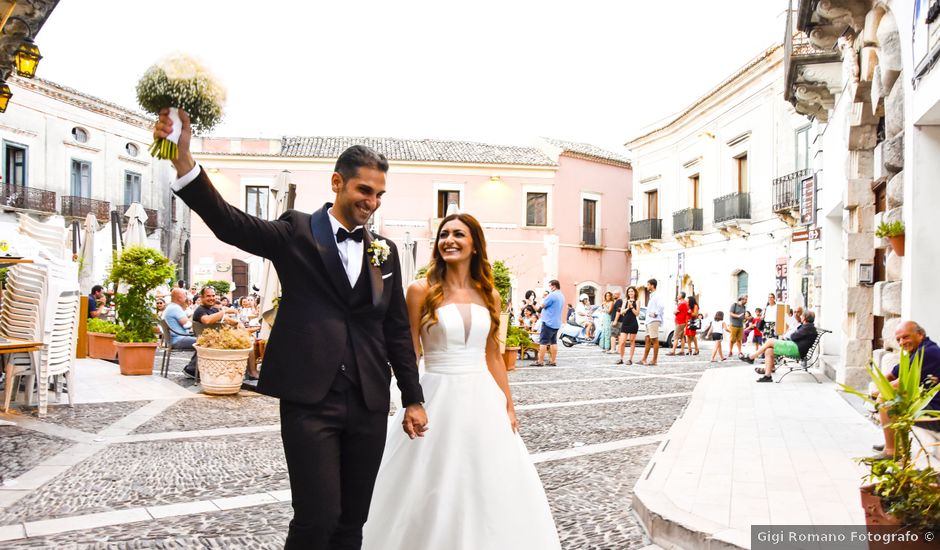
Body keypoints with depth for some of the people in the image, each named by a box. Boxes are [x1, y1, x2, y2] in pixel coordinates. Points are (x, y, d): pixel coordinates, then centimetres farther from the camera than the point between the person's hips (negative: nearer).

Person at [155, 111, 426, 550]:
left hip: (369, 404, 4)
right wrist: (182, 158, -32)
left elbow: (397, 330, 13)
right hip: (310, 401, -4)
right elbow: (227, 222, -16)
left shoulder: (385, 250, 10)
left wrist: (413, 399, 13)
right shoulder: (297, 232, -1)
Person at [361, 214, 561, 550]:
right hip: (438, 398, -3)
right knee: (435, 488, 6)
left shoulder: (489, 295, 6)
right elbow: (408, 353, -1)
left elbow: (493, 356, 11)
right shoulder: (422, 290, -5)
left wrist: (508, 406, 9)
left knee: (489, 485, 10)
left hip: (482, 399, 4)